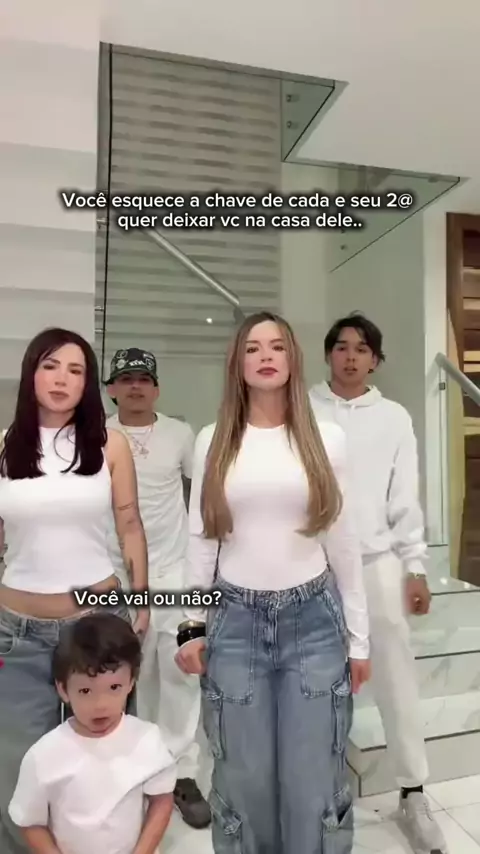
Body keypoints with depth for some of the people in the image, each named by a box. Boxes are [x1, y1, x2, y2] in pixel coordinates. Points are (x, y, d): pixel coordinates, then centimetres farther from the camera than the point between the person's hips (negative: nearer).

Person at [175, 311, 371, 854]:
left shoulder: (326, 438, 0)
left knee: (314, 782, 10)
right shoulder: (212, 442, 2)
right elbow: (201, 539, 5)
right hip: (236, 620, 1)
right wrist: (193, 626, 2)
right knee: (244, 779, 13)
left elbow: (343, 540, 2)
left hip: (313, 618, 0)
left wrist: (358, 637, 5)